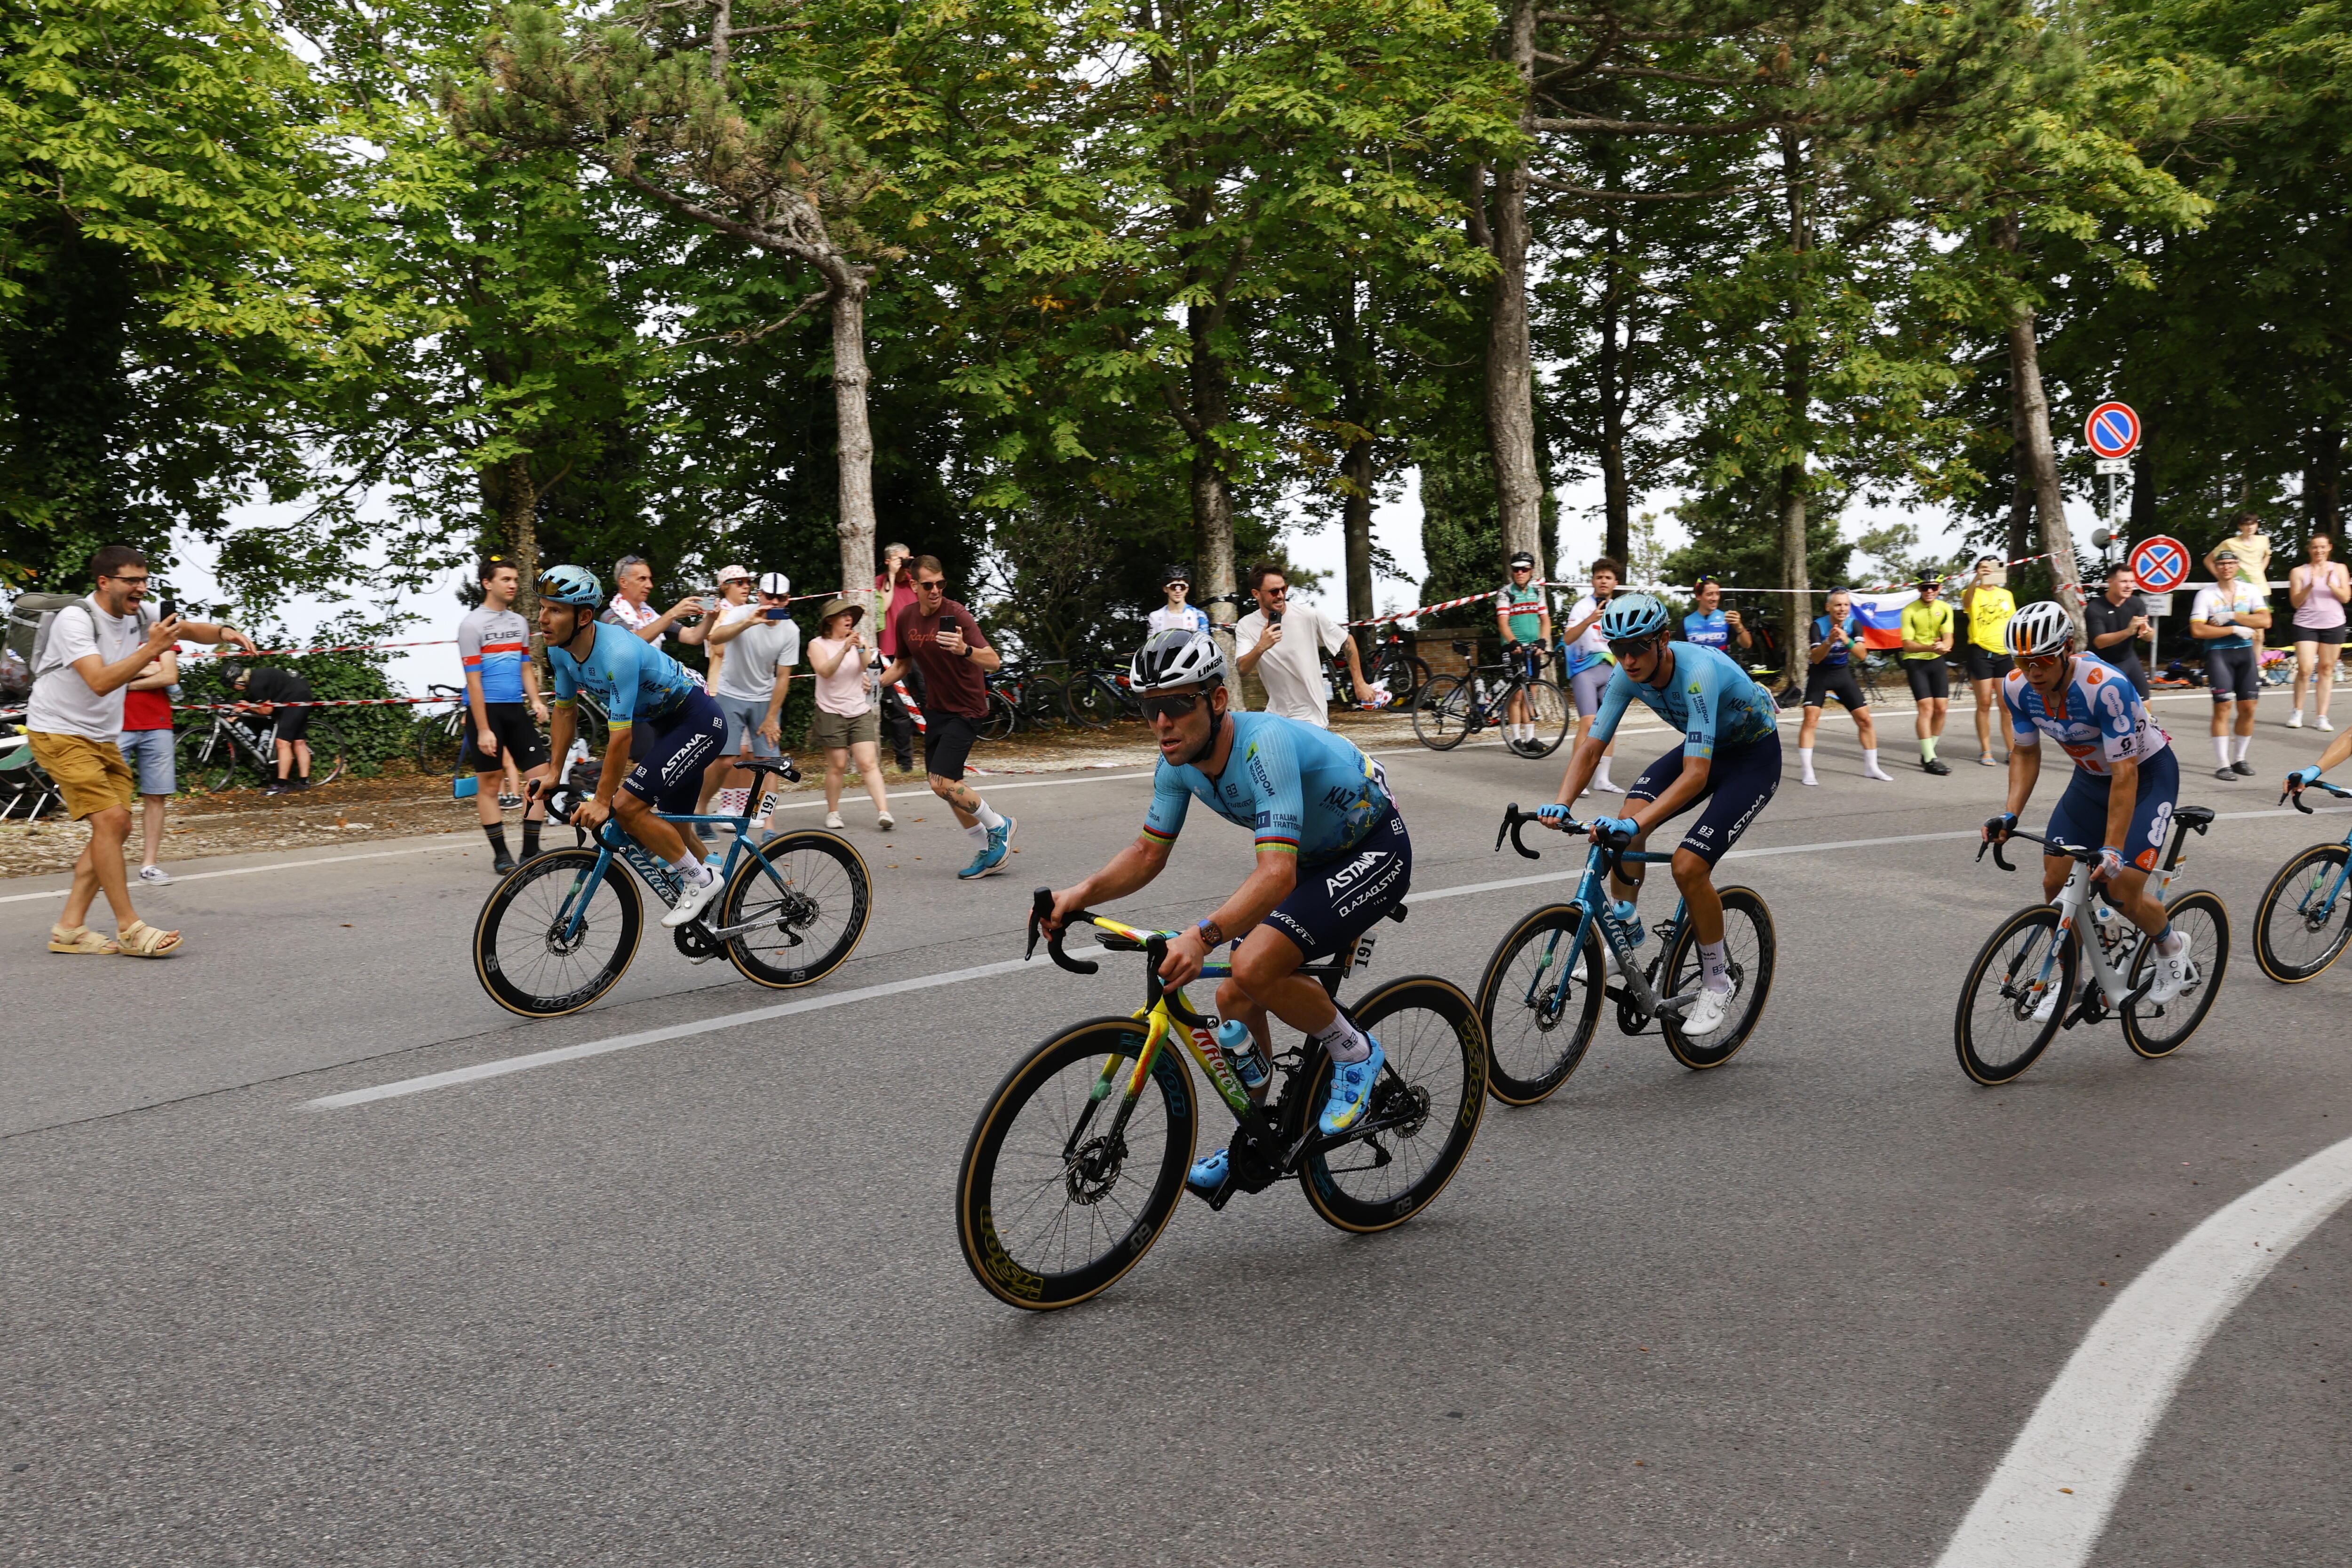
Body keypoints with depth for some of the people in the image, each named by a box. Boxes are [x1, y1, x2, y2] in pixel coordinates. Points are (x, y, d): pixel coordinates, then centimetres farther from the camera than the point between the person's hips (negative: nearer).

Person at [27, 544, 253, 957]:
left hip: (103, 737, 9)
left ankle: (69, 928, 9)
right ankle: (129, 929, -14)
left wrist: (224, 632, -14)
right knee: (110, 818, -18)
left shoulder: (137, 617, 1)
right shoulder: (76, 620, -21)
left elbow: (190, 629, 8)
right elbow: (100, 682, -31)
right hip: (59, 733, -9)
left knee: (118, 826, 4)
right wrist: (151, 649, -35)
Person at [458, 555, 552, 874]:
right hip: (487, 710, -6)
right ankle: (500, 854, 8)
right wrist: (483, 730, -15)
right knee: (489, 782, 1)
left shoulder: (519, 622, 13)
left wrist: (536, 701, -1)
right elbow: (474, 681, -11)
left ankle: (531, 851, 7)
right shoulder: (473, 624, -7)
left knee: (541, 776, -1)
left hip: (516, 709, 6)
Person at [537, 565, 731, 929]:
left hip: (699, 721, -9)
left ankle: (700, 880, -4)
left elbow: (621, 735, -30)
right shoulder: (561, 650, -6)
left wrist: (601, 800, -25)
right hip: (665, 724, 9)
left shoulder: (617, 653, -32)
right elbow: (565, 710, 9)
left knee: (626, 806, -19)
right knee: (669, 824, 15)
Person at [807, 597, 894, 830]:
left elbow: (869, 668, -6)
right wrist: (844, 649, -29)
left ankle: (883, 812, -17)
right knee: (837, 765, -2)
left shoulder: (859, 640, 9)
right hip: (832, 713, -2)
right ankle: (832, 813, 13)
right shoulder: (818, 644, 1)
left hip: (860, 712, 2)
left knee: (869, 763, -7)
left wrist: (861, 649, -24)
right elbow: (825, 671, -17)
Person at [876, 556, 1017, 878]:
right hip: (937, 708, 7)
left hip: (965, 710, -7)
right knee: (948, 785, 9)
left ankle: (1000, 826, 4)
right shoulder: (907, 618, 0)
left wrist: (965, 650, -50)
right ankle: (989, 853, 22)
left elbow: (994, 661, -31)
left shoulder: (956, 615, -21)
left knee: (942, 782, -17)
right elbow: (903, 662, 17)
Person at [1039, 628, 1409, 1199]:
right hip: (1311, 856, 8)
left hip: (1374, 851, -8)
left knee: (1255, 968, -27)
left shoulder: (1265, 744, -35)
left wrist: (1201, 936, -57)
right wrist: (1081, 894, -19)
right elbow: (1148, 853, 0)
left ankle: (1354, 1052, -2)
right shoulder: (1179, 761, -10)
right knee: (1236, 1002, 2)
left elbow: (1277, 873, -43)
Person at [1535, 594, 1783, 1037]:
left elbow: (1695, 775, -42)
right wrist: (1561, 804, -30)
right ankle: (1625, 933, 0)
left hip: (1756, 756, -6)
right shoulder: (1629, 675, -16)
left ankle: (1717, 984, 1)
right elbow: (1591, 745, -14)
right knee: (1629, 821, -19)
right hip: (1706, 748, 6)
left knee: (1688, 866, -20)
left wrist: (1635, 825, -52)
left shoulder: (1698, 673, -37)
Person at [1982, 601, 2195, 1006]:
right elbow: (2026, 752, -2)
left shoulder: (2106, 687, -36)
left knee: (2121, 891, -15)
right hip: (2091, 776, 6)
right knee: (2056, 883, -3)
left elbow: (2125, 775, -34)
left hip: (2147, 774, -6)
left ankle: (2173, 946, 18)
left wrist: (2112, 851, -37)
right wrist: (2009, 815, -15)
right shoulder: (2018, 687, -17)